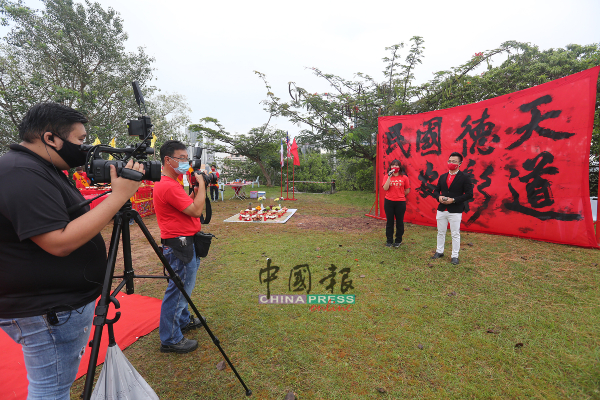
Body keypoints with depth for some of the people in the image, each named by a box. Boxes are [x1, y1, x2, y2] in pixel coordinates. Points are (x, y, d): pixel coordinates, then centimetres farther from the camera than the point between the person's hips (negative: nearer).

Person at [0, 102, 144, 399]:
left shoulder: (43, 170, 9)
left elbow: (75, 222, 16)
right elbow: (60, 242, -29)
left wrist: (114, 201, 5)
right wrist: (118, 196, -28)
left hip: (64, 301, 10)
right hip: (49, 313, -10)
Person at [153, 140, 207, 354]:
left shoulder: (171, 183, 13)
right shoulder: (168, 186, -21)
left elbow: (188, 204, 18)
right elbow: (196, 210, -22)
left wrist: (197, 188, 6)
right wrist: (202, 184, -15)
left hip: (184, 243, 11)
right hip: (180, 245, -11)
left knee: (181, 288, 24)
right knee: (178, 290, 1)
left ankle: (184, 320, 42)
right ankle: (170, 340, 16)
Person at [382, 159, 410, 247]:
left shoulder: (404, 177, 1)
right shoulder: (387, 177, 3)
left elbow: (407, 191, 7)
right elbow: (385, 188, -13)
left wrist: (400, 195, 7)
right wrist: (389, 177, -14)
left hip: (400, 203, 0)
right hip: (389, 202, 1)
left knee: (400, 222, 9)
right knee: (389, 222, 8)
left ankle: (398, 240, 25)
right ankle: (389, 241, 21)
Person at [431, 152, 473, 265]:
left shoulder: (464, 177, -5)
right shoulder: (442, 177, 10)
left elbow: (469, 194, -9)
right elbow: (436, 190, 15)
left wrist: (453, 200, -18)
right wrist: (439, 197, -7)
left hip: (455, 211, -5)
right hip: (441, 210, 5)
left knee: (455, 234, 3)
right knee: (440, 232, 14)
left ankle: (455, 256, 15)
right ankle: (439, 251, 29)